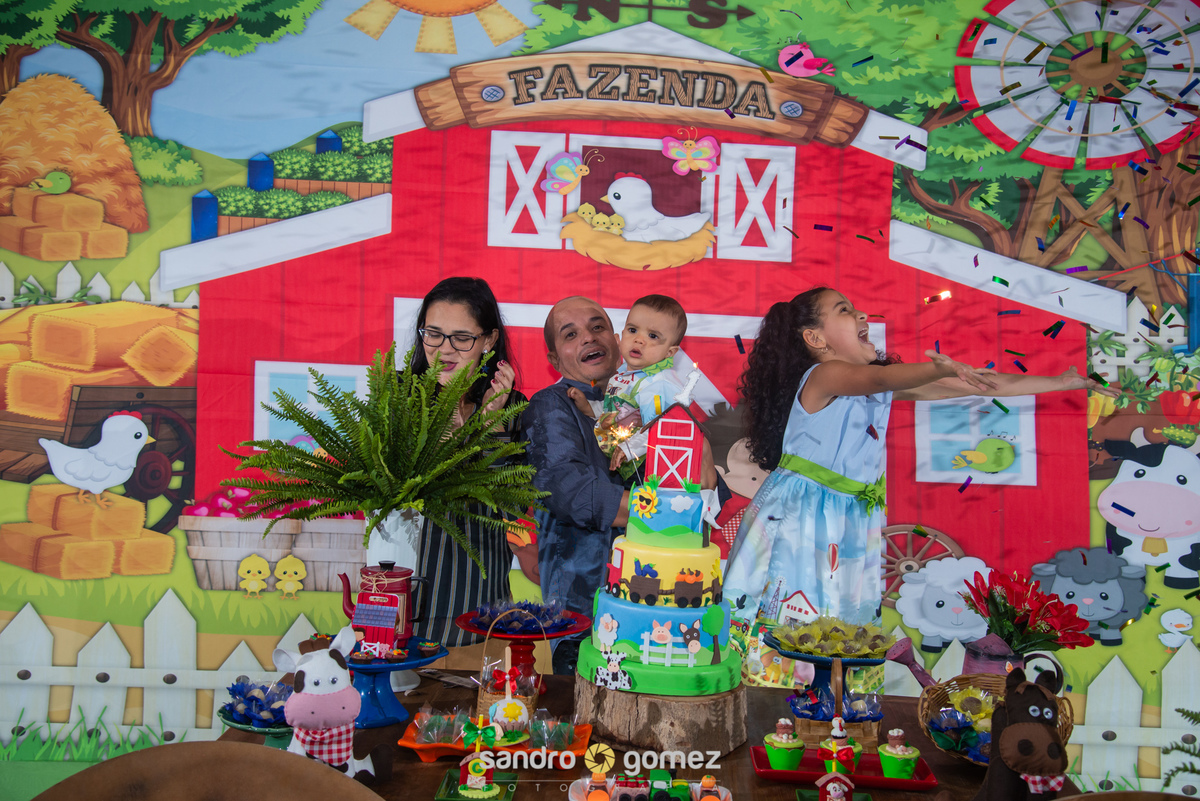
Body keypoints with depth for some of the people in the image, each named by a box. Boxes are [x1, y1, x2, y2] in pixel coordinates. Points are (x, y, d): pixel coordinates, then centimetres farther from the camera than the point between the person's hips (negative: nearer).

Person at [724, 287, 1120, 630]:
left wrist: (1064, 382, 8)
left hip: (853, 519, 7)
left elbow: (975, 385, 7)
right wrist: (942, 367, -53)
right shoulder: (823, 375, -14)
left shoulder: (883, 387, 8)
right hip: (800, 515, -7)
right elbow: (882, 378, -35)